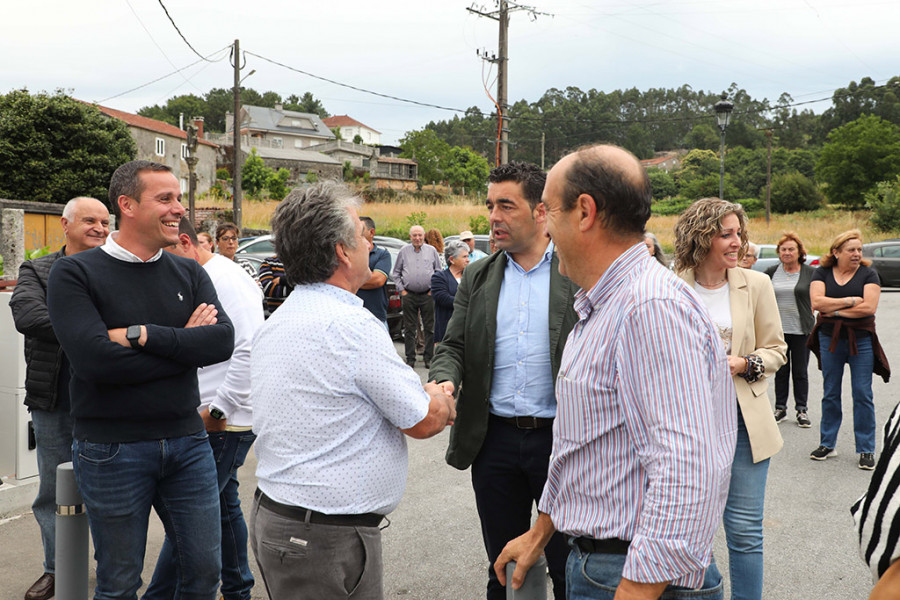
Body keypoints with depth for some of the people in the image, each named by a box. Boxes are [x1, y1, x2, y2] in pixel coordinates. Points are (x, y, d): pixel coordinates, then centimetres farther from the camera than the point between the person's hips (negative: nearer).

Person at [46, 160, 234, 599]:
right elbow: (95, 359, -21)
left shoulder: (189, 274, 6)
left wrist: (142, 334, -19)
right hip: (111, 448, -3)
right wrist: (184, 343, -12)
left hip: (187, 441, 4)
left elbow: (223, 341, -10)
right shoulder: (74, 274, -7)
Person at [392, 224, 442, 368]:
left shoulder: (432, 251, 7)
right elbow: (396, 273, 12)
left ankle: (428, 357, 9)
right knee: (409, 329, 3)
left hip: (428, 295, 0)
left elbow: (439, 272, 11)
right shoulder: (403, 251, 7)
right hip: (409, 295, 0)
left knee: (430, 328, 1)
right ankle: (410, 358, 10)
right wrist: (402, 290, 3)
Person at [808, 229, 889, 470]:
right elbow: (816, 301, -12)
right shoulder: (822, 273, 3)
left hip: (861, 340, -1)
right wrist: (850, 301, -14)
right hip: (830, 339, 2)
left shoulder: (868, 274, -1)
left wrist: (834, 310, -12)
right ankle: (827, 444, 20)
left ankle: (866, 450, 9)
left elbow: (869, 307, -14)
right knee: (830, 393, 9)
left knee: (863, 395, 0)